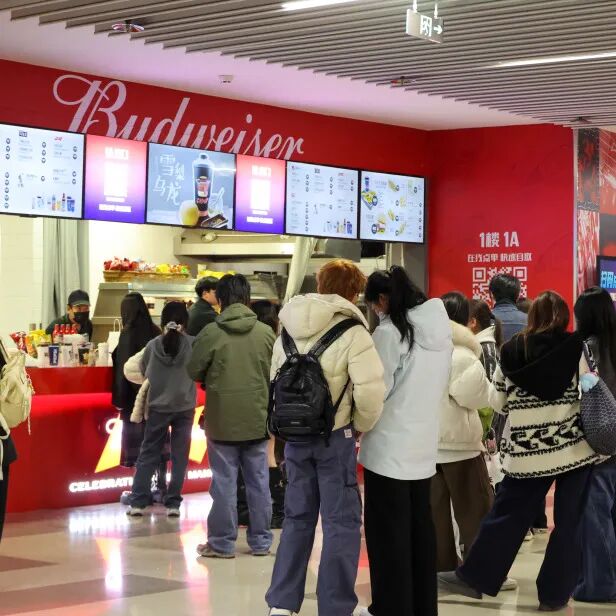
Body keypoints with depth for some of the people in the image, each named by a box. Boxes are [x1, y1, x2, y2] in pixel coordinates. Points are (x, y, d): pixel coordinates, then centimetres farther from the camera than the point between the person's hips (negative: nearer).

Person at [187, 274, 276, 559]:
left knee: (224, 482, 5)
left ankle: (222, 543, 10)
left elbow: (194, 371, -3)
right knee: (259, 481, 11)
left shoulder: (211, 332, -12)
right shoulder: (266, 332, -5)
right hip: (257, 419, 2)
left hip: (222, 420, -2)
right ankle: (261, 540, 18)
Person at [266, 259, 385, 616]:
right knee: (342, 522, 3)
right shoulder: (351, 331, -11)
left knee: (297, 517, 15)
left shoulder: (289, 329, 9)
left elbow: (275, 381, 13)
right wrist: (362, 425, -2)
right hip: (334, 437, -6)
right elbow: (370, 390, -19)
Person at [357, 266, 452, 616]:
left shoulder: (390, 332, -16)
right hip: (425, 444, 7)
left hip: (390, 446, -7)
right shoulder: (441, 328, 7)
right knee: (420, 527, 14)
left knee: (388, 532, 1)